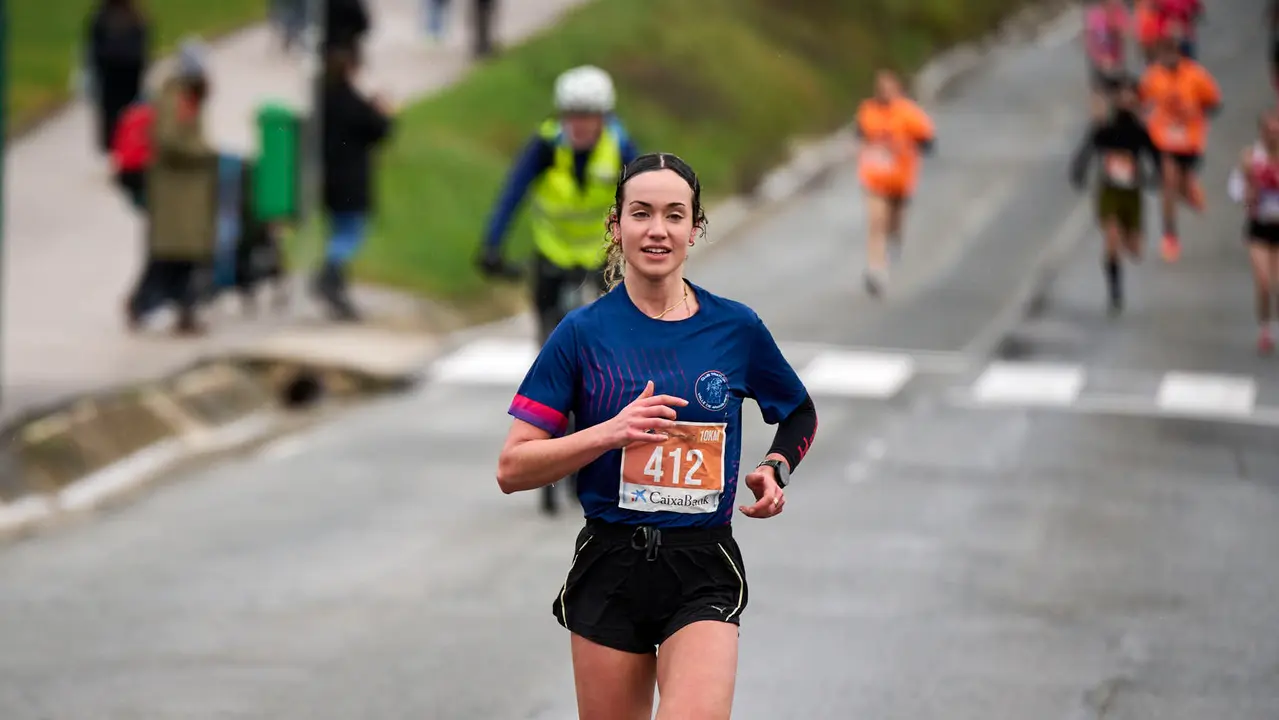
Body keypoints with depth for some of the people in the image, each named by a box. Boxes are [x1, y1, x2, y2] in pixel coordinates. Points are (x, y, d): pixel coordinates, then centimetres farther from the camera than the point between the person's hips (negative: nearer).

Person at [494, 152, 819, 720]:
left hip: (703, 573, -1)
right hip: (609, 570, 1)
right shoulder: (584, 332, -1)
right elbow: (512, 469, -4)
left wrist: (776, 469, 2)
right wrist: (611, 433, -17)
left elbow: (800, 414, 22)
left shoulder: (737, 328, 3)